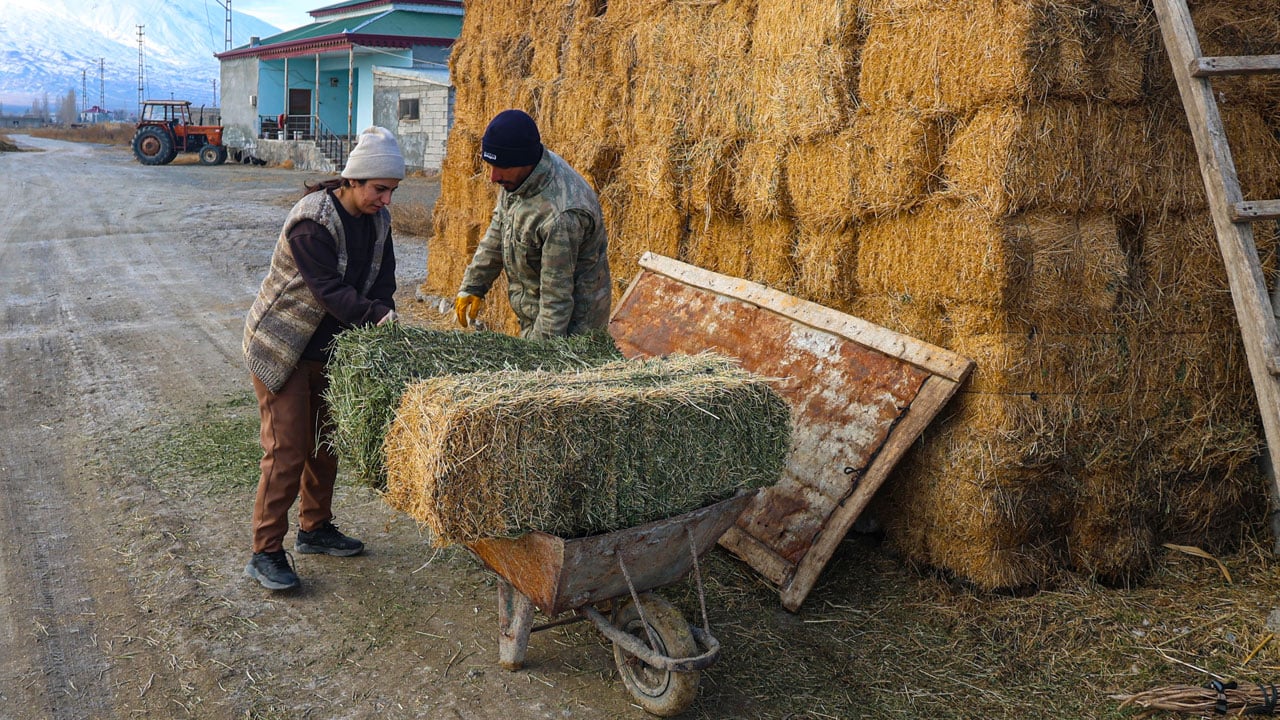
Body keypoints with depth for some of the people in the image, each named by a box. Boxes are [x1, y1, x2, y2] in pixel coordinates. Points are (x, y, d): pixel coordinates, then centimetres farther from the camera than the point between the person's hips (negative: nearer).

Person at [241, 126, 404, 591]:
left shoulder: (377, 220, 0)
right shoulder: (312, 223, -25)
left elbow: (381, 282, -2)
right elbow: (330, 290, -30)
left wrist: (383, 321, -18)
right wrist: (378, 317, -38)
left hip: (330, 349, 8)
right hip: (282, 348, -8)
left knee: (325, 443, 16)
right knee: (286, 451, -9)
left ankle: (315, 529, 32)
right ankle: (265, 553, 0)